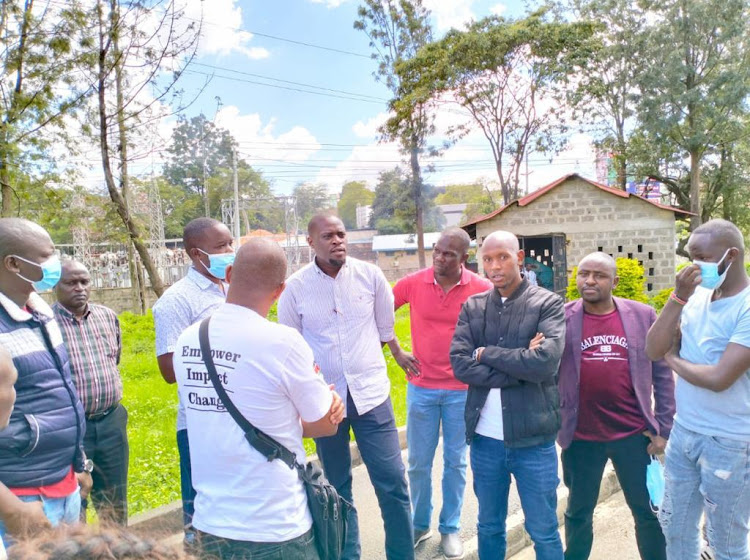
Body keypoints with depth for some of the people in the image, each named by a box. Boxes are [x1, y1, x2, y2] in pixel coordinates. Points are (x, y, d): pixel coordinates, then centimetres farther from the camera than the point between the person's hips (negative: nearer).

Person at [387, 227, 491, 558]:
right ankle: (420, 524, 33)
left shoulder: (481, 288, -11)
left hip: (461, 389, -1)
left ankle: (450, 528, 32)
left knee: (455, 462, 13)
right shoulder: (413, 283, -7)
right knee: (419, 462, 12)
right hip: (421, 387, 1)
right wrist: (396, 352, 2)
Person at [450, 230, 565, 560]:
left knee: (544, 533, 14)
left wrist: (485, 353, -12)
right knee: (489, 528, 20)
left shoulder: (548, 304, -6)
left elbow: (545, 363, -21)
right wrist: (520, 367, -16)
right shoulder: (472, 307, 3)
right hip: (485, 439, 3)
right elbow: (460, 364, -10)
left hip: (533, 439, -3)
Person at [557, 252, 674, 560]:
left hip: (634, 434, 1)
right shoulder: (561, 318, -6)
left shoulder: (643, 315, -2)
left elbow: (662, 375, 2)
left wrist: (663, 428, 1)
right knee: (578, 512, 16)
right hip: (581, 437, 0)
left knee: (648, 511, 15)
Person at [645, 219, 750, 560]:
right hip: (682, 432, 6)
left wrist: (673, 360, -6)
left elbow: (719, 378, -24)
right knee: (675, 527, 21)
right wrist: (678, 297, -14)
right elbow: (653, 350, -5)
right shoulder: (696, 296, 2)